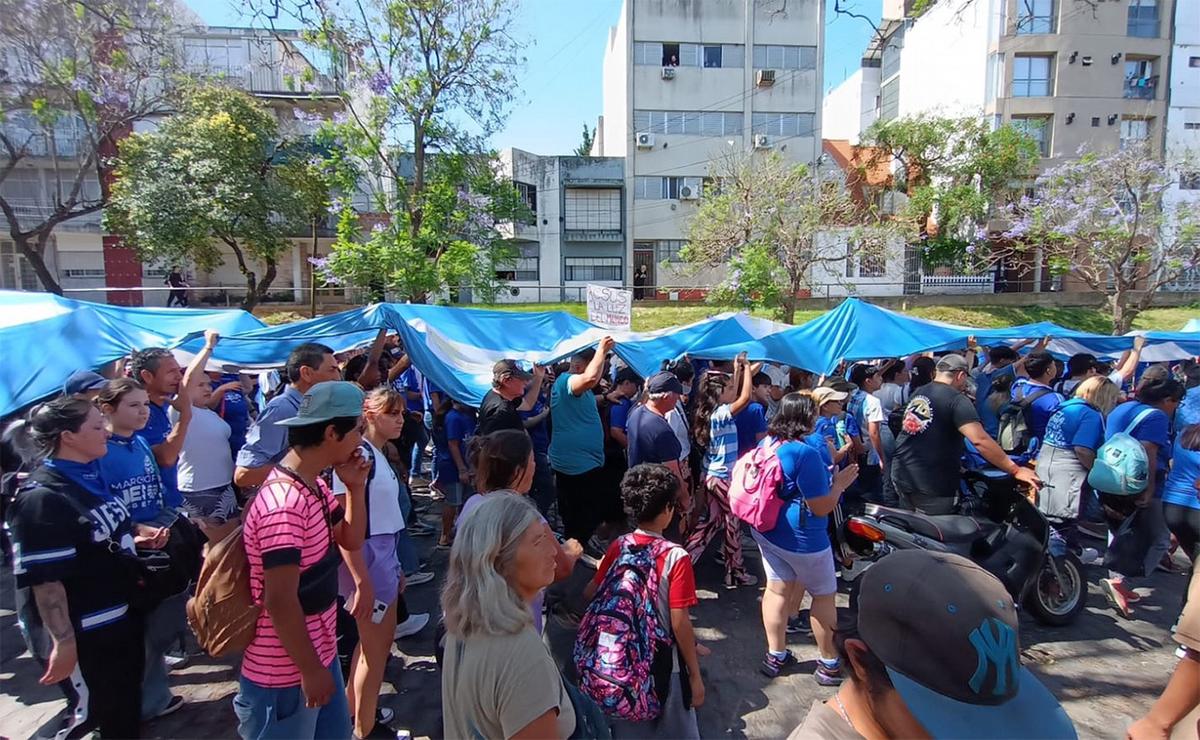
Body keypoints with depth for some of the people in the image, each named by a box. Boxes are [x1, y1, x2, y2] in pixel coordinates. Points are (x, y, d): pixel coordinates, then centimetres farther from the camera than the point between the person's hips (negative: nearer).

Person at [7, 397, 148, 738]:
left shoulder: (90, 476, 2)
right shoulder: (42, 499, -24)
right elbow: (44, 581, -25)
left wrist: (138, 538, 3)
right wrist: (63, 643, -25)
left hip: (121, 617, 9)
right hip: (84, 636, -9)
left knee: (128, 711, 23)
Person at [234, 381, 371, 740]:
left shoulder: (315, 487, 2)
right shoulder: (284, 501, -29)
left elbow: (351, 540, 10)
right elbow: (280, 602, -28)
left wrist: (355, 486, -4)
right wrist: (311, 670, -18)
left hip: (321, 653, 9)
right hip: (286, 675, -9)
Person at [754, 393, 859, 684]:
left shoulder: (767, 443, 1)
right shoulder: (806, 454, -25)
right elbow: (822, 507, -19)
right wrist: (840, 483, -4)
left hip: (765, 531, 7)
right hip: (800, 539, -7)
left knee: (777, 589, 15)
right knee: (824, 595, 11)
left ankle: (776, 655, 26)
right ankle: (829, 664, 24)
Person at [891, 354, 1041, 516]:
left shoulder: (917, 393, 10)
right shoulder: (957, 400, -12)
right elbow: (980, 440, -23)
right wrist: (1015, 470, -18)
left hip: (901, 477, 7)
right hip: (932, 486, -7)